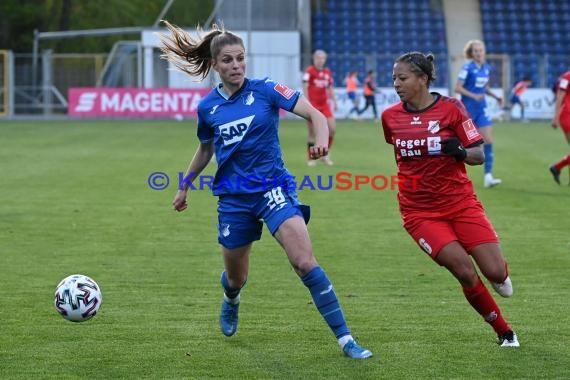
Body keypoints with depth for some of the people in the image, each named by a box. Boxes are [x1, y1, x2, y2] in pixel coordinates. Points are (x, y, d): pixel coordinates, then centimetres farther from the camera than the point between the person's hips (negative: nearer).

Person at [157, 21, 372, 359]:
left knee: (304, 261, -21)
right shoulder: (208, 107, 3)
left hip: (273, 186, -3)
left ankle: (345, 338, -18)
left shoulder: (266, 90, -7)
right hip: (233, 197, 3)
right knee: (236, 277, 14)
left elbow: (315, 115, -14)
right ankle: (231, 301, 55)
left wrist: (321, 140, -34)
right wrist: (185, 186, 27)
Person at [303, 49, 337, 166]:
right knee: (313, 132, -3)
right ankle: (311, 159, 8)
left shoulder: (328, 72, 10)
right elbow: (305, 88, -12)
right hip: (313, 105, -5)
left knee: (332, 129, -3)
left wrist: (334, 102, 11)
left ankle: (325, 154, 13)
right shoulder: (309, 71, -8)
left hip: (324, 105, 5)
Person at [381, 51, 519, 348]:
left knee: (495, 273, -9)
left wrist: (460, 151, -26)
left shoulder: (451, 108, -8)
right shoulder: (390, 117, 1)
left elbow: (479, 155, -8)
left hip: (460, 203, -1)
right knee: (466, 273, -17)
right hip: (419, 211, 1)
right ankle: (504, 332, 4)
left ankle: (499, 275, 31)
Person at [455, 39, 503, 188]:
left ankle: (488, 177, -12)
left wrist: (495, 96, 5)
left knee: (488, 141, -8)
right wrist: (473, 96, -25)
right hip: (467, 108, -5)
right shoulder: (467, 68, -11)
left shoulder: (487, 68, 7)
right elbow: (458, 88, -14)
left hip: (481, 109, 5)